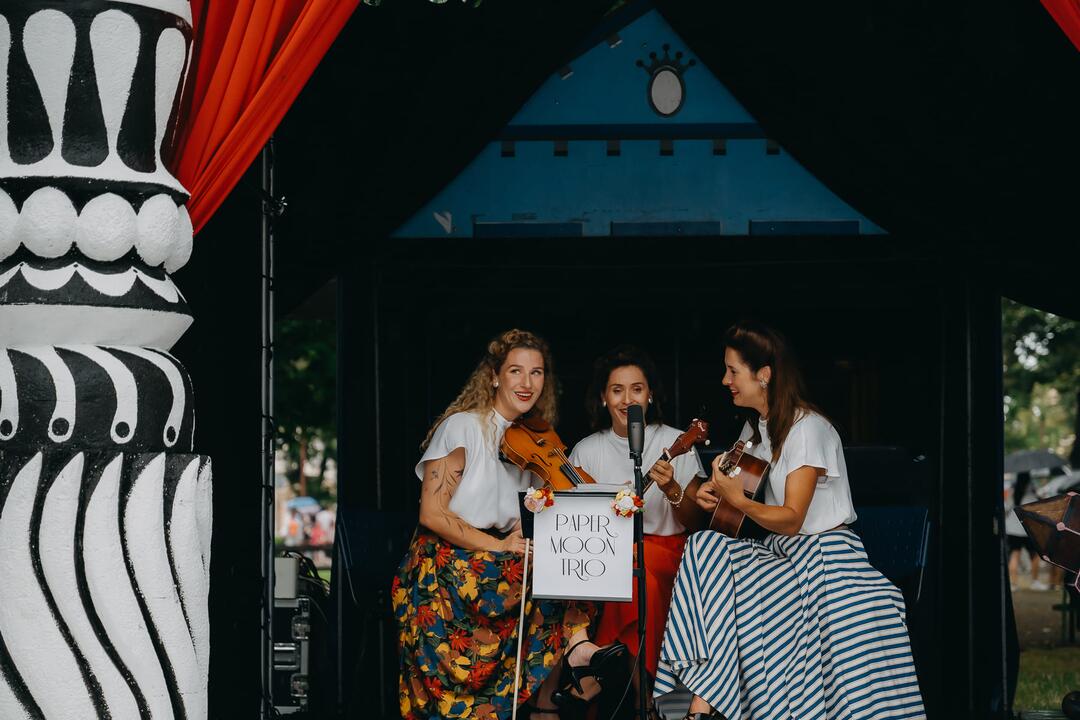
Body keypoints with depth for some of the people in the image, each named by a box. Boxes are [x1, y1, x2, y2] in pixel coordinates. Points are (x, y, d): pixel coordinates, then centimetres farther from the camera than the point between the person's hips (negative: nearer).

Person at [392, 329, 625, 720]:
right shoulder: (462, 427, -9)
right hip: (448, 567, -6)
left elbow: (524, 524, 14)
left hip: (499, 569, 6)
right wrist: (498, 546, -20)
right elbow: (432, 515, -14)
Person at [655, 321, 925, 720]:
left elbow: (791, 519, -17)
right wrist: (715, 495, -1)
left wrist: (738, 499, -32)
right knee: (704, 548, -21)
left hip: (823, 553, -7)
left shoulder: (808, 429, -13)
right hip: (778, 550, 7)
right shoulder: (756, 427, 13)